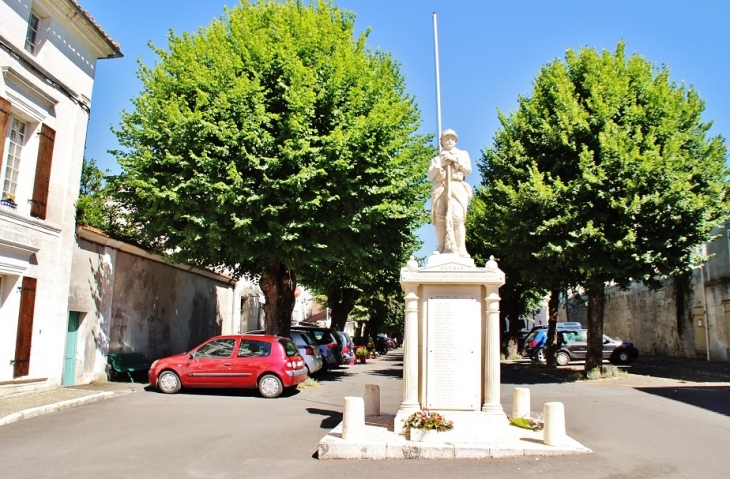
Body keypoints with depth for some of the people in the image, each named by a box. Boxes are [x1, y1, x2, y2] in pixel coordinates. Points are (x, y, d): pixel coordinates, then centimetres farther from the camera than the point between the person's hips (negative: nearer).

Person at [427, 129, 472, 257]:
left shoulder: (462, 154, 25)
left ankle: (461, 250, -24)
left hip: (457, 188, -2)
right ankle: (442, 249, -18)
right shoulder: (436, 158, 27)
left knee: (457, 218, -18)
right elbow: (430, 175, 14)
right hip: (440, 189, 2)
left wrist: (455, 160, 0)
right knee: (440, 218, -14)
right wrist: (440, 164, 1)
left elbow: (468, 170, 9)